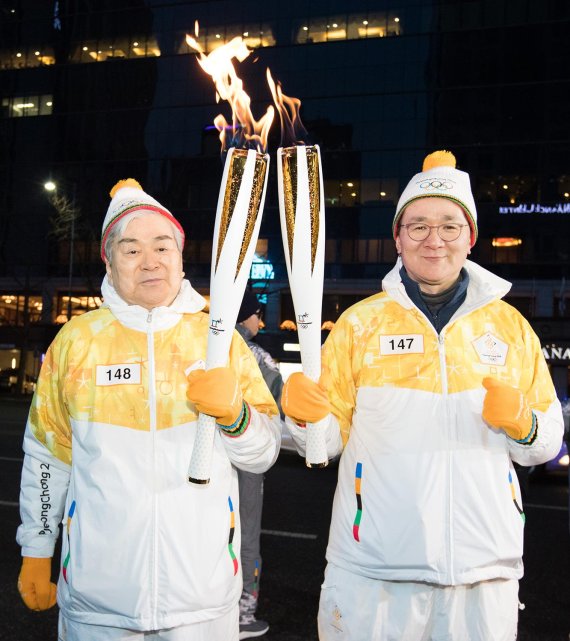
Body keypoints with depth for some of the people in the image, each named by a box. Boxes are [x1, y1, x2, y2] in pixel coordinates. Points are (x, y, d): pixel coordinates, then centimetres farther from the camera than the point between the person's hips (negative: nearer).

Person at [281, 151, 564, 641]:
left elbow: (546, 444, 8)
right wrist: (305, 416, -20)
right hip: (374, 564, -1)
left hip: (485, 564, 2)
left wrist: (522, 425, -13)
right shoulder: (361, 322, 0)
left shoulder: (510, 325, 5)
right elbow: (329, 439, 0)